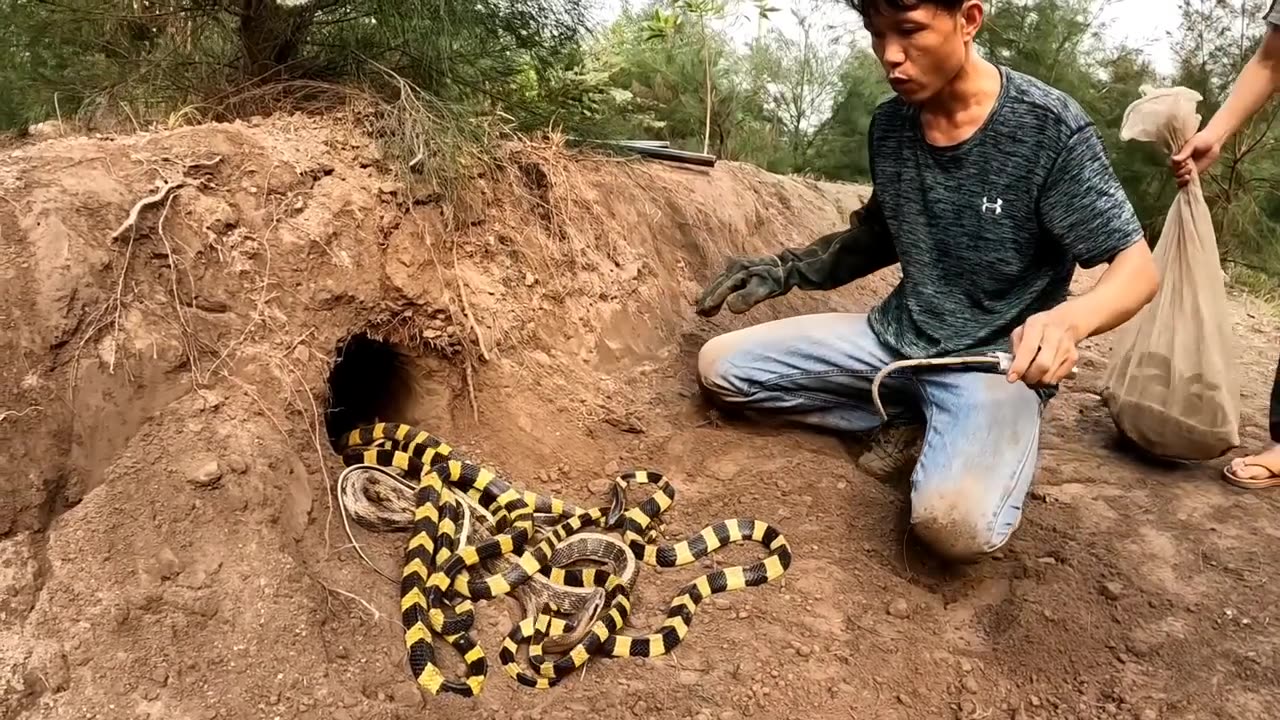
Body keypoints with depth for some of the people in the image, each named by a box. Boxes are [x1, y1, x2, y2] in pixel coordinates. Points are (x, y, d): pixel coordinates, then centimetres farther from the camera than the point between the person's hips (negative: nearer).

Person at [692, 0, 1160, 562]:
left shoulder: (1050, 127, -16)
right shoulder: (889, 123, 1)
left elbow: (1137, 268, -13)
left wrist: (1071, 318, -36)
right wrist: (783, 270, 5)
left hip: (994, 361, -6)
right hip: (896, 337, 7)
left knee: (956, 523, -35)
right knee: (718, 366, -2)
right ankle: (911, 418, 4)